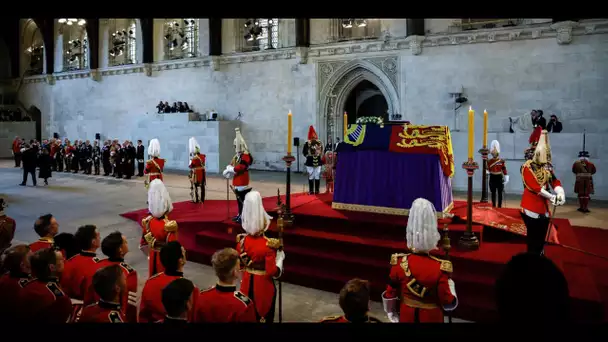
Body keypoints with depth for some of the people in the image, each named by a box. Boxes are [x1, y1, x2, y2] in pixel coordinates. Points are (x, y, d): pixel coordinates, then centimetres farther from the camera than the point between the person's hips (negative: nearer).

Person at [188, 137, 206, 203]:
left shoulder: (194, 158, -16)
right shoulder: (203, 156, 2)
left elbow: (191, 166, -8)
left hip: (196, 173, -5)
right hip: (202, 172, 6)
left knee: (195, 186, 4)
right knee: (202, 186, 8)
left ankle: (196, 199, 4)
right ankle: (202, 199, 12)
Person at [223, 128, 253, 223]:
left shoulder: (245, 155, -17)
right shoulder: (237, 155, 15)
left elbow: (240, 168, -25)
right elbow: (232, 165, 15)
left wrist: (230, 169, -14)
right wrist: (229, 169, -6)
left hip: (242, 182, -10)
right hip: (237, 181, 10)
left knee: (243, 199, -5)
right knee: (239, 199, 17)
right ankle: (240, 214, 27)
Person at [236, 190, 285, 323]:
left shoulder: (242, 240, -11)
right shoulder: (269, 244, -27)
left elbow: (239, 264, 3)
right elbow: (273, 272, -23)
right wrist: (280, 256, -10)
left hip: (247, 282, 5)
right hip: (263, 284, -5)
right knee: (264, 314, 17)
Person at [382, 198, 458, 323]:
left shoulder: (399, 262, -18)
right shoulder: (441, 268, -25)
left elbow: (390, 295, -6)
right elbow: (448, 303, -15)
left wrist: (394, 316, 11)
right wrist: (450, 284, 2)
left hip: (406, 317, 2)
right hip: (432, 318, -2)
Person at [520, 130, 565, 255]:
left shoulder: (547, 167, 10)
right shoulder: (527, 167, -12)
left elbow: (555, 181, -1)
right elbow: (533, 186, -19)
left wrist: (560, 192, -22)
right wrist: (551, 197, -24)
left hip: (543, 205, 7)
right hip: (531, 206, -6)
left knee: (542, 236, 13)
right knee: (533, 236, -1)